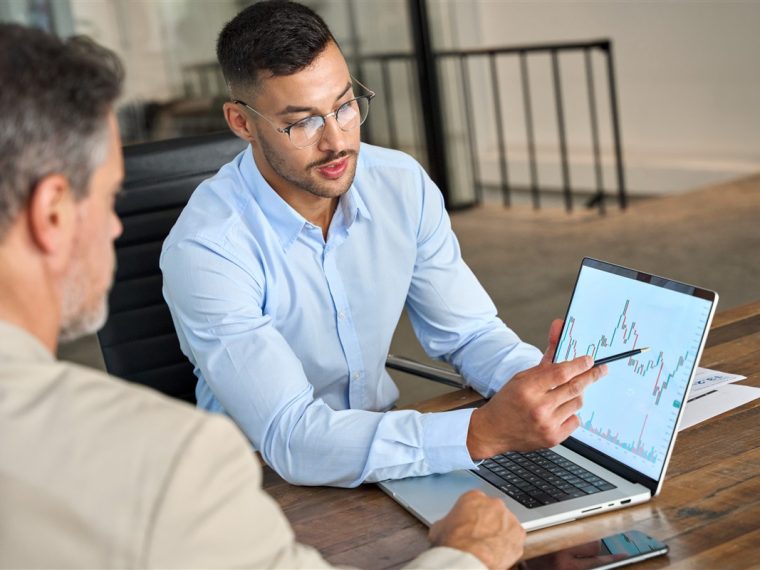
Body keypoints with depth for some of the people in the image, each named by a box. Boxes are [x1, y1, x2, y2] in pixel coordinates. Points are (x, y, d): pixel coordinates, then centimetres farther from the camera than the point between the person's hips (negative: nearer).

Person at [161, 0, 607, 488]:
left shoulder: (402, 184, -5)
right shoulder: (206, 250, -23)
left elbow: (470, 333, 2)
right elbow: (291, 438, -30)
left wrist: (542, 381, -20)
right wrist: (484, 433, -38)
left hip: (384, 442, 5)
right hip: (267, 481, -5)